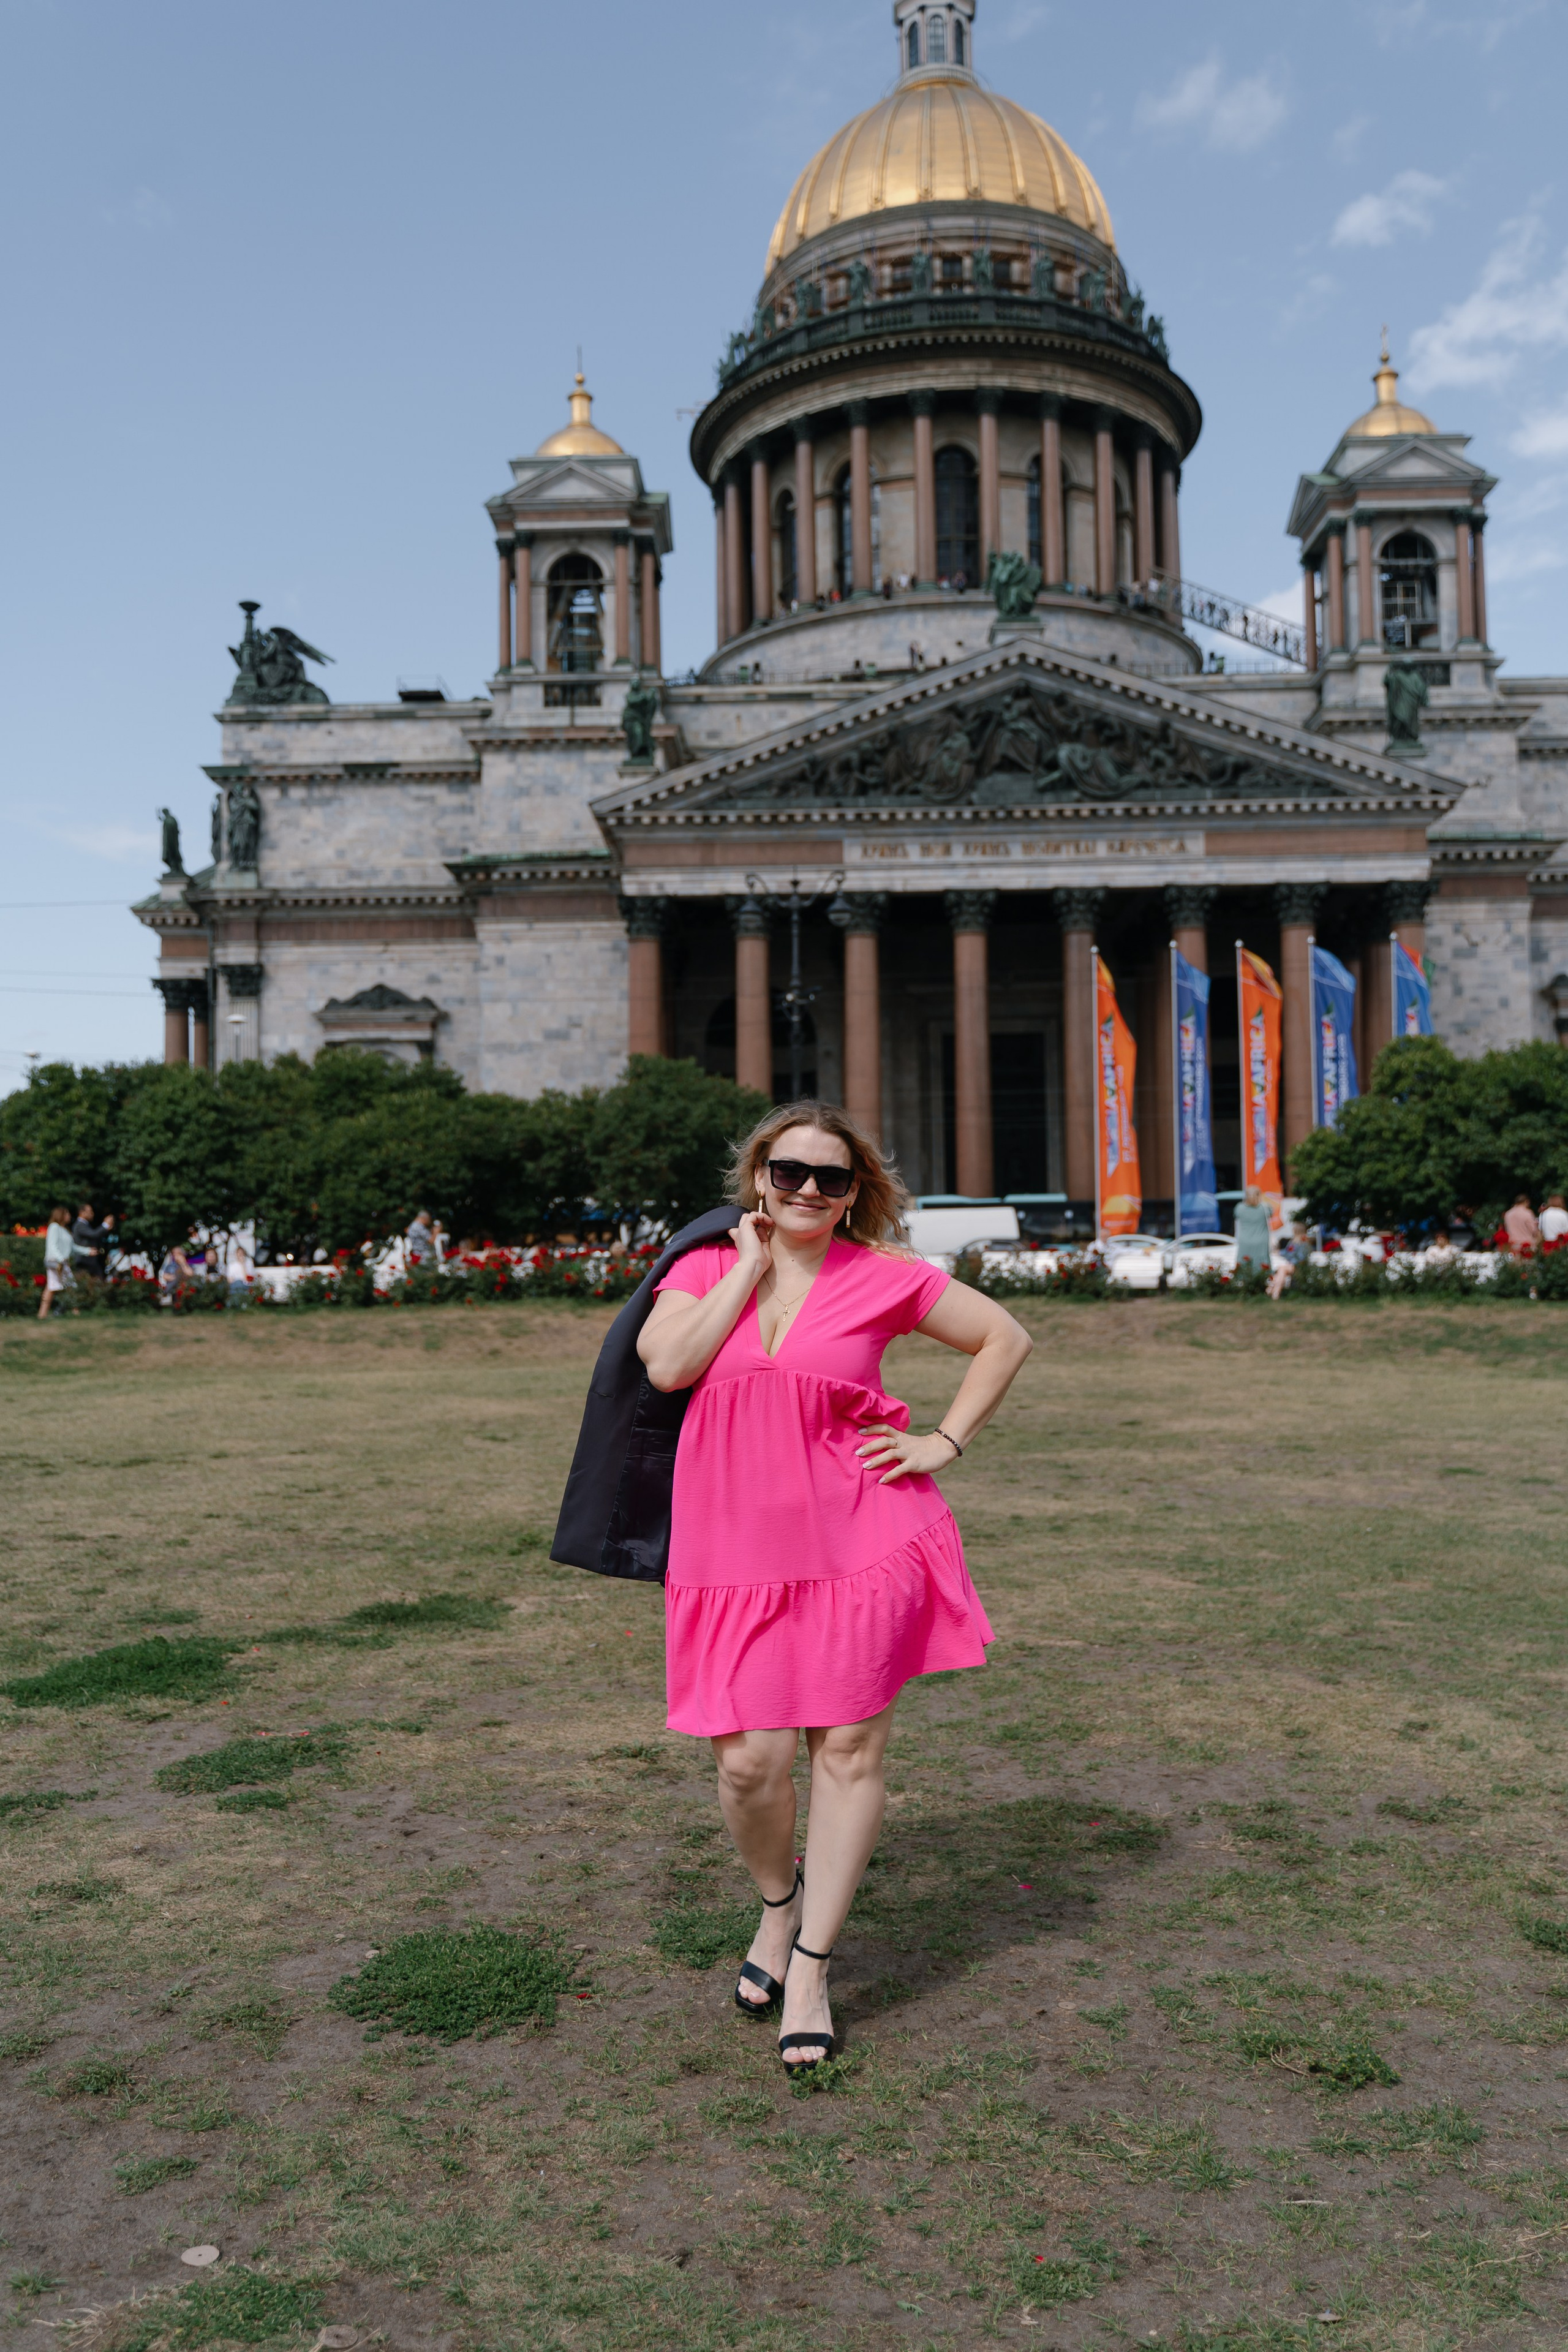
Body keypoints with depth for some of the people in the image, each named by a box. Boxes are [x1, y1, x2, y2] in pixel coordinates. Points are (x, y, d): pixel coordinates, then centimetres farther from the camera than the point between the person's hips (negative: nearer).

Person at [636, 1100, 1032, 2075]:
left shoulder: (884, 1276, 1)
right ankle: (779, 1904, 31)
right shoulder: (706, 1269, 6)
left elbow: (1006, 1337, 9)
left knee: (849, 1747, 2)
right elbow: (667, 1364, -12)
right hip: (735, 1544, 1)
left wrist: (946, 1443, 1)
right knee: (750, 1759, -2)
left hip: (858, 1537, -1)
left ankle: (811, 1970, 19)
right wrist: (752, 1265, -7)